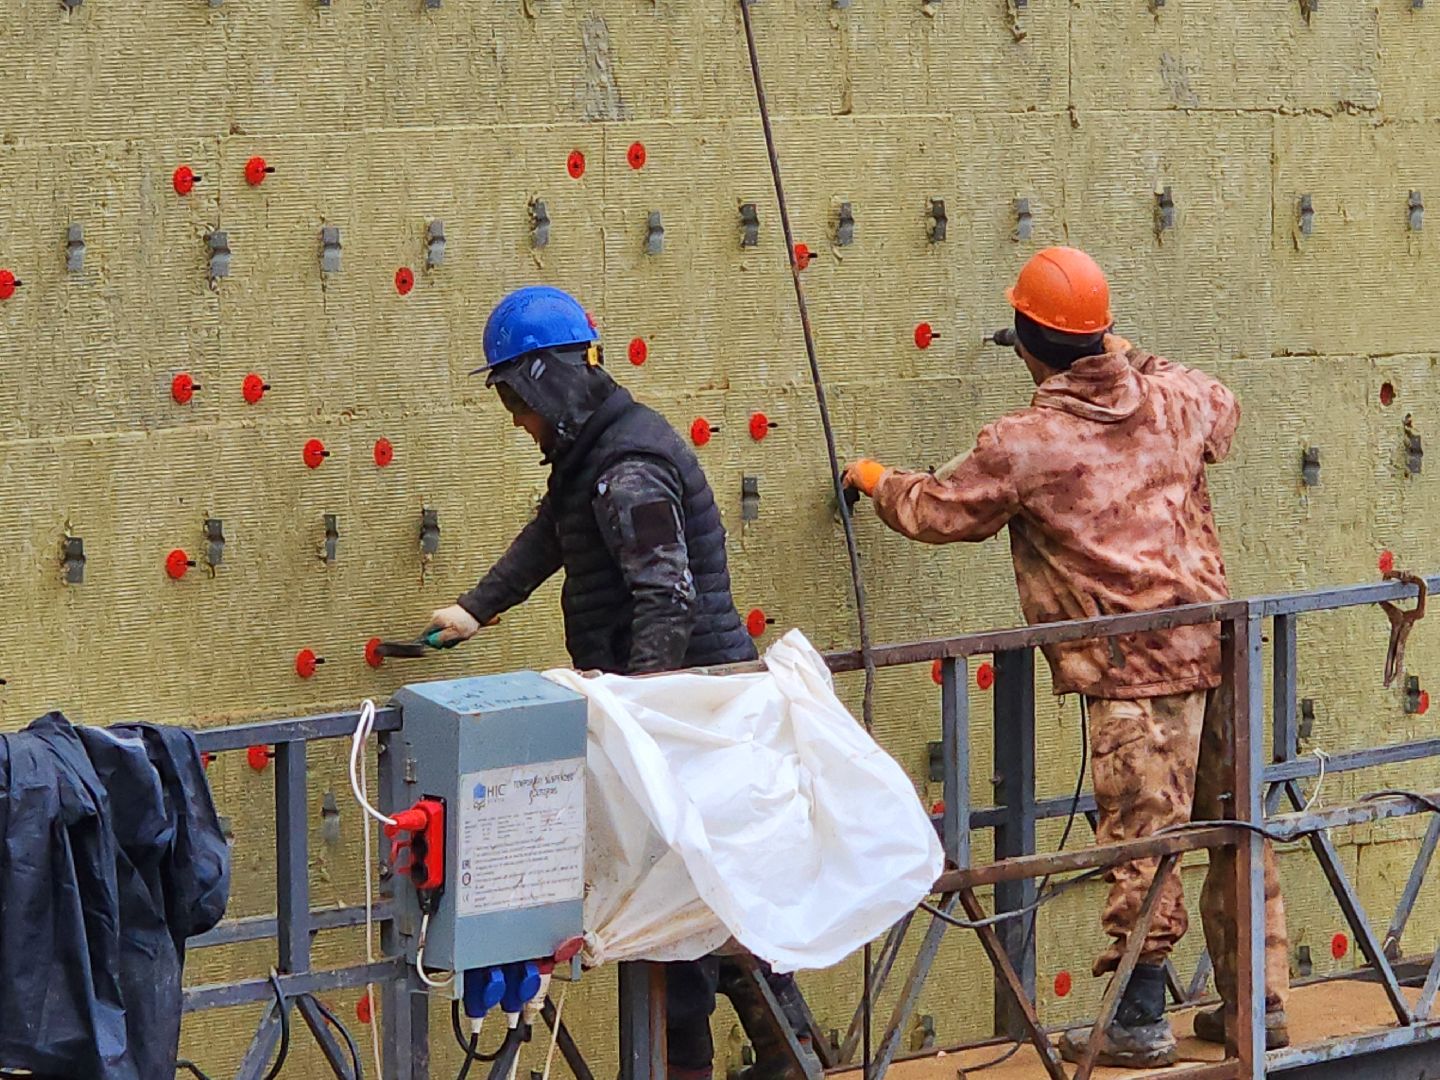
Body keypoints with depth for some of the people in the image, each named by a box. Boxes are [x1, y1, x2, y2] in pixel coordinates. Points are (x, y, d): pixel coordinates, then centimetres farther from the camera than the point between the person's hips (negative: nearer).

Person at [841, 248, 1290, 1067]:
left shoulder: (1024, 446, -9)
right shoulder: (1177, 401, 6)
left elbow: (941, 510, 6)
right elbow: (1224, 414, 32)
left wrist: (878, 482, 26)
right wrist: (1135, 360, 38)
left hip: (1135, 667, -6)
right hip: (1214, 647, 6)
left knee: (1141, 838, -1)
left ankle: (1140, 1021, 4)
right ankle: (1258, 1003, 21)